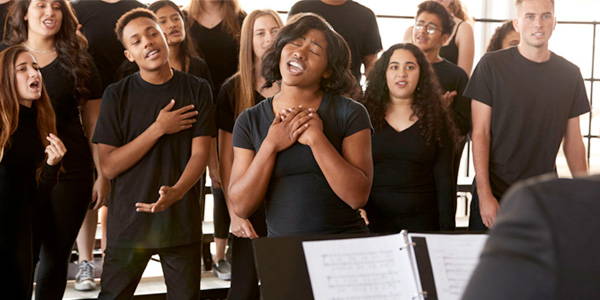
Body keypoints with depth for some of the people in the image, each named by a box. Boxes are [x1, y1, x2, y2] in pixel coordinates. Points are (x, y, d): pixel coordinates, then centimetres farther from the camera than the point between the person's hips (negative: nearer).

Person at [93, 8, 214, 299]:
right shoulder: (117, 95, -2)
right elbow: (108, 166, -7)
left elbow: (200, 153, -6)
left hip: (182, 220, 1)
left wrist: (175, 193, -25)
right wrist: (159, 129, -14)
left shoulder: (197, 90, 1)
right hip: (130, 219, 0)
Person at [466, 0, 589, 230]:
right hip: (494, 195, -2)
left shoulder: (570, 74, 5)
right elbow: (480, 134, -7)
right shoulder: (492, 65, -5)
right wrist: (484, 194, -13)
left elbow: (573, 141, 10)